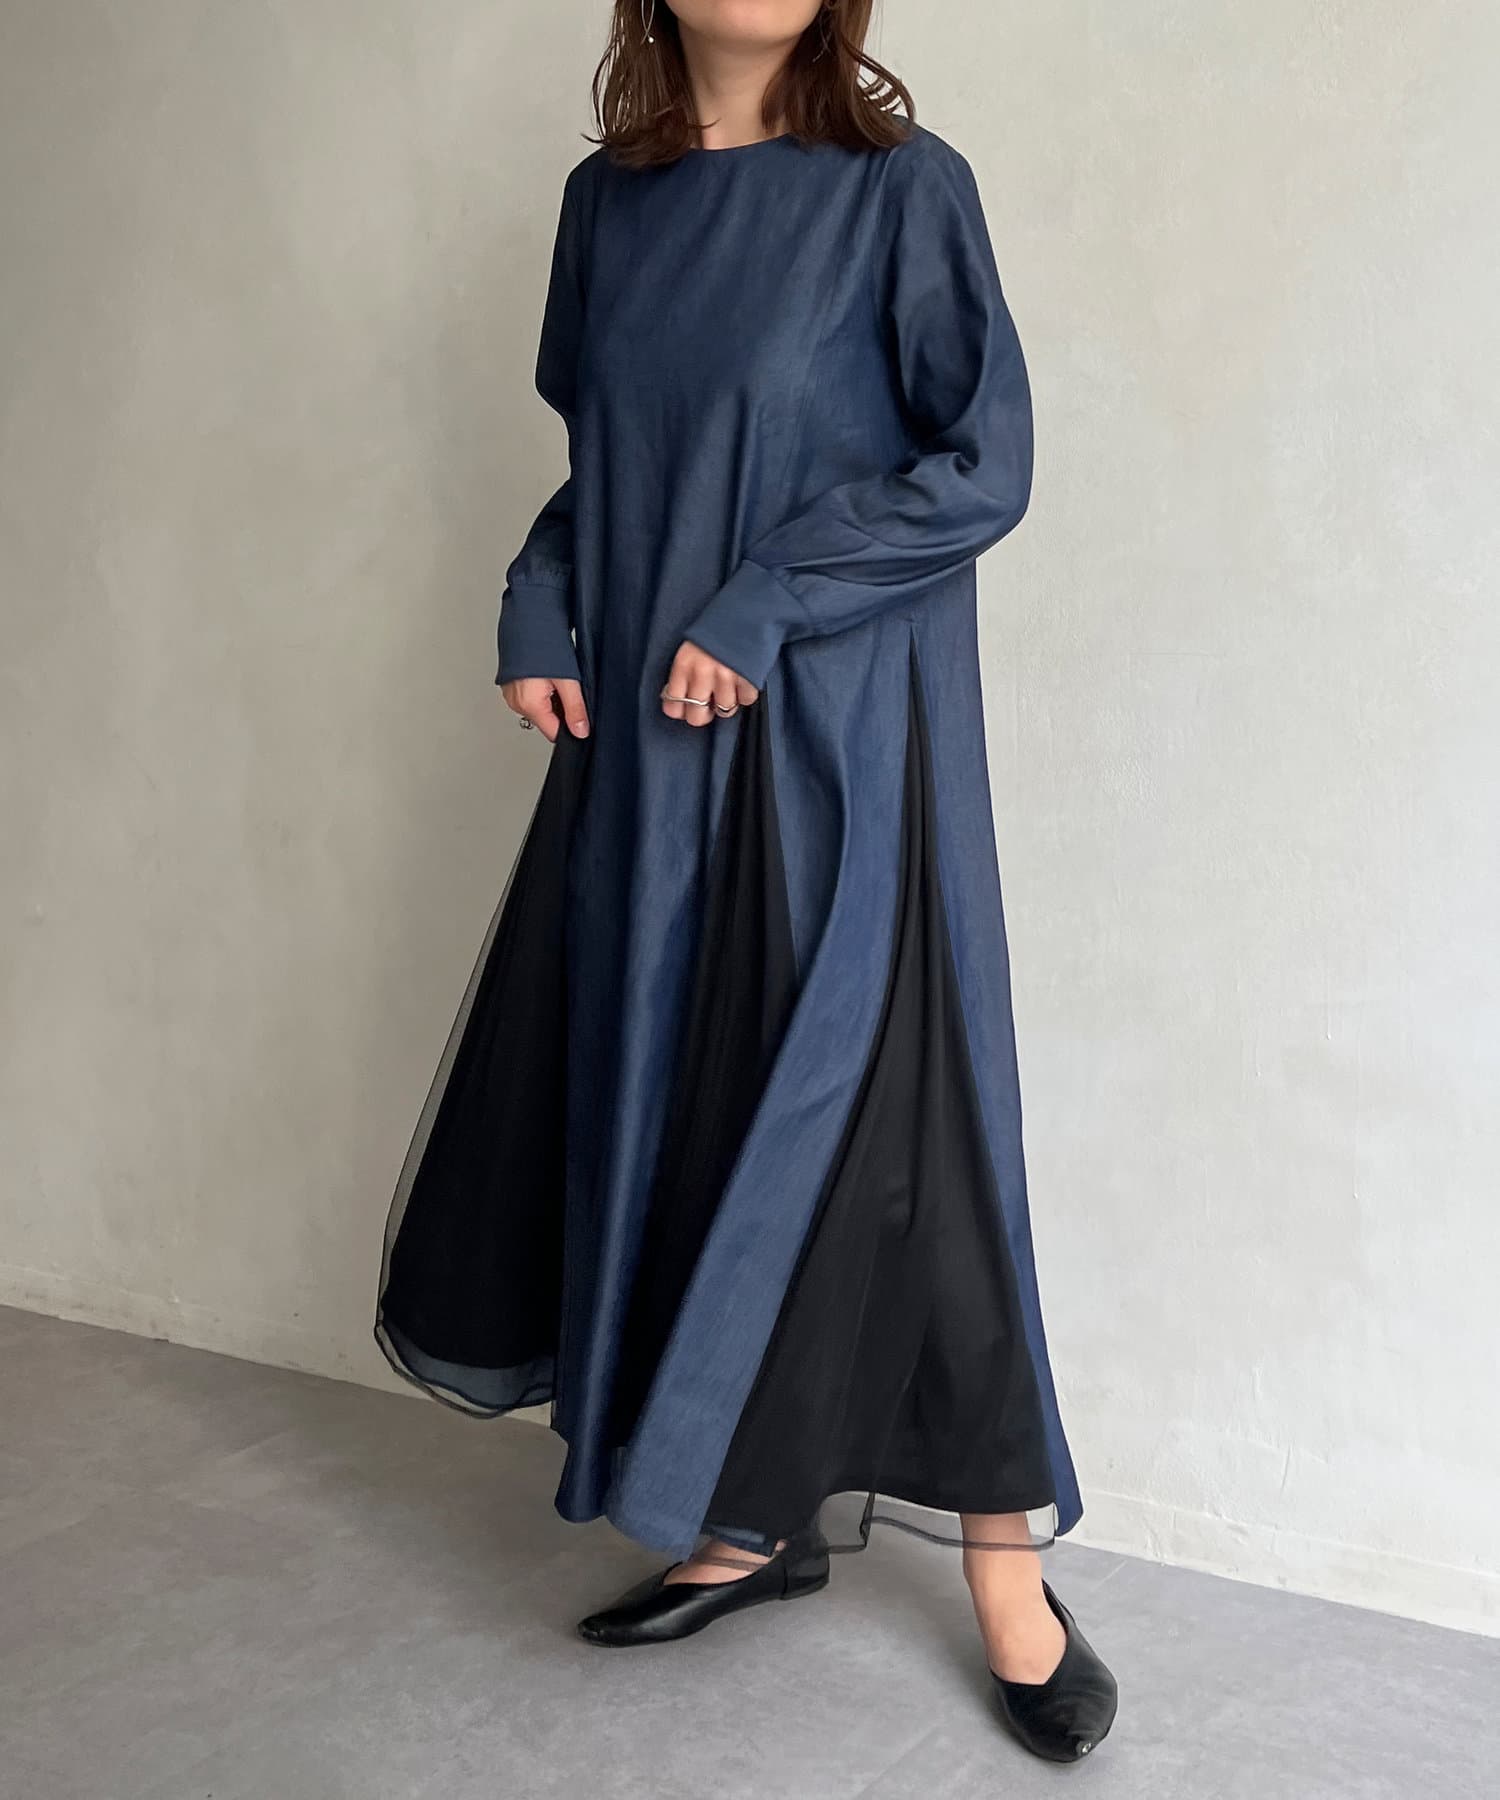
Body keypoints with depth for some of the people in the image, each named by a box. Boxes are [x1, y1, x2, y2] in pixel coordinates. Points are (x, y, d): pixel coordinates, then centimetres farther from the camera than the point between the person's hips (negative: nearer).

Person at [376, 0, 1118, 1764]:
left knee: (871, 1119, -5)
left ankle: (1003, 1567, 12)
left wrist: (764, 605, -16)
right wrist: (539, 608, 2)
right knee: (651, 1107, 7)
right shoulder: (608, 198, 12)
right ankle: (754, 1522, 25)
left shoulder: (900, 185, -4)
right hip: (648, 748, 6)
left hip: (837, 740, -5)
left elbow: (983, 463, -8)